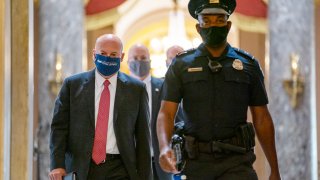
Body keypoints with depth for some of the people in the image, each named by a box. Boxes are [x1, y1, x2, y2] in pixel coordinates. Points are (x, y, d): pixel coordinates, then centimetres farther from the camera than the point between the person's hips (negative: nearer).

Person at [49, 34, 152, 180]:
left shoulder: (136, 89, 5)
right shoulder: (72, 85, 5)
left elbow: (143, 137, 6)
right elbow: (59, 127, 3)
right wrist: (57, 165, -8)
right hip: (81, 168, 1)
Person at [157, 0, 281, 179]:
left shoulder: (248, 65, 7)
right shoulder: (181, 65, 6)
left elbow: (262, 119, 9)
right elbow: (166, 113, -2)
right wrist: (164, 146, -23)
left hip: (236, 162, -1)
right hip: (196, 162, 1)